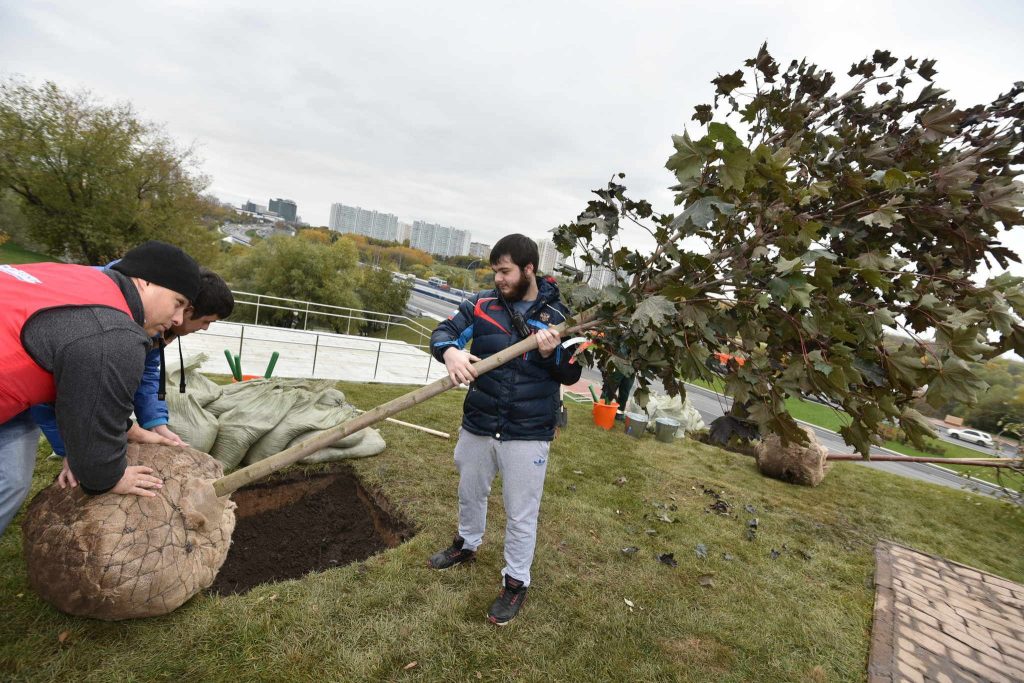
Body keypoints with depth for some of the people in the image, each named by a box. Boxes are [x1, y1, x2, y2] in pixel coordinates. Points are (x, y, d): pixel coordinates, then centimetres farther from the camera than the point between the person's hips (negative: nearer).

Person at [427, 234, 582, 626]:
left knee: (521, 514, 11)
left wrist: (552, 354, -23)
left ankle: (516, 583, 35)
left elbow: (572, 375, -2)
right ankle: (466, 545, 55)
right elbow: (443, 332, -7)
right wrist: (451, 351, -30)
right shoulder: (482, 305, -4)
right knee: (470, 494, 26)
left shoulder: (557, 314, -7)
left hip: (527, 434, -3)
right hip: (478, 425, 4)